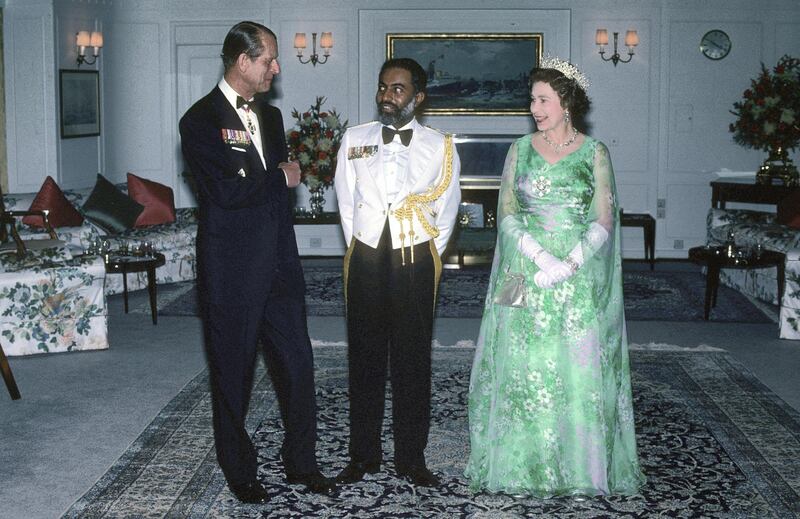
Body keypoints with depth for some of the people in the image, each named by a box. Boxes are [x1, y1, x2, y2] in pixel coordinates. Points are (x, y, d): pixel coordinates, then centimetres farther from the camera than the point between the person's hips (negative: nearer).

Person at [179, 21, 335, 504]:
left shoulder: (270, 115, 12)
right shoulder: (201, 120, -11)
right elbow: (226, 193, -21)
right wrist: (281, 178, -8)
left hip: (279, 264, 6)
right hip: (231, 271, -6)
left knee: (298, 364, 9)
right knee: (234, 372, 8)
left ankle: (302, 462, 24)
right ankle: (240, 472, 24)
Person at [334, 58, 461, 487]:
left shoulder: (440, 147, 2)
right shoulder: (354, 141, 6)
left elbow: (447, 210, 7)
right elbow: (345, 202, 10)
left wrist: (423, 258, 6)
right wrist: (362, 252, 8)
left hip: (415, 262, -1)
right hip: (365, 258, 2)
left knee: (413, 362, 4)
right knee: (364, 358, 7)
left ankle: (411, 458, 15)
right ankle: (363, 455, 18)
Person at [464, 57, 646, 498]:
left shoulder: (594, 153, 1)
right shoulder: (521, 150, 6)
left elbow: (604, 221, -4)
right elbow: (508, 214, 0)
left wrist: (568, 265, -16)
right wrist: (541, 257, -15)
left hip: (580, 279, -1)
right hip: (525, 277, 1)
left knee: (580, 371, 1)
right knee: (525, 368, 3)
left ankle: (580, 467, 15)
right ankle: (527, 465, 14)